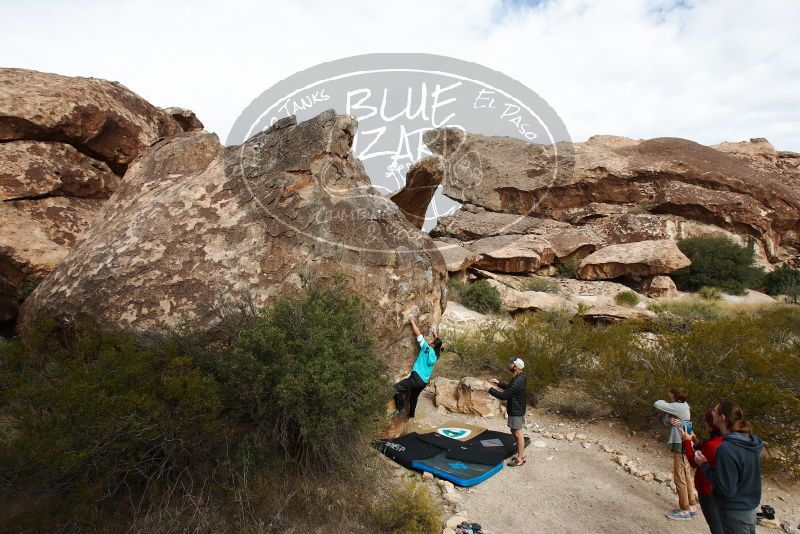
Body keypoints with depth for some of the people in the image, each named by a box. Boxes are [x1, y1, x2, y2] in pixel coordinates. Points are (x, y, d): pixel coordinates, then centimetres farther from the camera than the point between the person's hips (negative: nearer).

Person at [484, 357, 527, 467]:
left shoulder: (517, 382, -28)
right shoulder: (518, 378, 4)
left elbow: (504, 395, -28)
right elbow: (510, 388, 22)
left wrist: (490, 389, -21)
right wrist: (498, 383, 14)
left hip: (517, 411, -10)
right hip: (515, 409, 10)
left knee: (518, 433, 2)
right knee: (514, 432, 19)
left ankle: (520, 459, 15)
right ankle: (521, 454, 31)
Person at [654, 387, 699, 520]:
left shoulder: (679, 407, -19)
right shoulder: (682, 407, 9)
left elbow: (657, 404, -21)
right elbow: (666, 421, 7)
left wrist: (667, 403, -3)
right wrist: (669, 419, -15)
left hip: (681, 446, -10)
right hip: (682, 445, 10)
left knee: (680, 478, -1)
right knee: (686, 477, 16)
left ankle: (685, 510, 8)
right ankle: (691, 507, 25)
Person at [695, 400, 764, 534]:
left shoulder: (726, 448, -30)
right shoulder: (751, 441, -4)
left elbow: (727, 490, -26)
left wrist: (704, 465, -17)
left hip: (734, 513, -8)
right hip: (749, 508, 8)